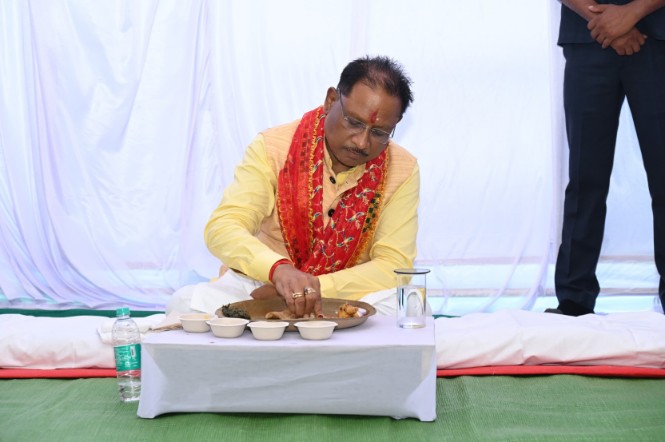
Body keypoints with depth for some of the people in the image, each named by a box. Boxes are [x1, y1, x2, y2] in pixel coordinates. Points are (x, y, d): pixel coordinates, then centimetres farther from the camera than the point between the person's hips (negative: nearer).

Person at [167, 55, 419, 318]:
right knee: (187, 302, -30)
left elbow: (395, 264, -10)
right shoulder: (273, 146, -9)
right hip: (258, 289, -2)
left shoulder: (401, 171, -6)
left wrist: (316, 286, -25)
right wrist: (278, 268, -40)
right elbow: (222, 227, -19)